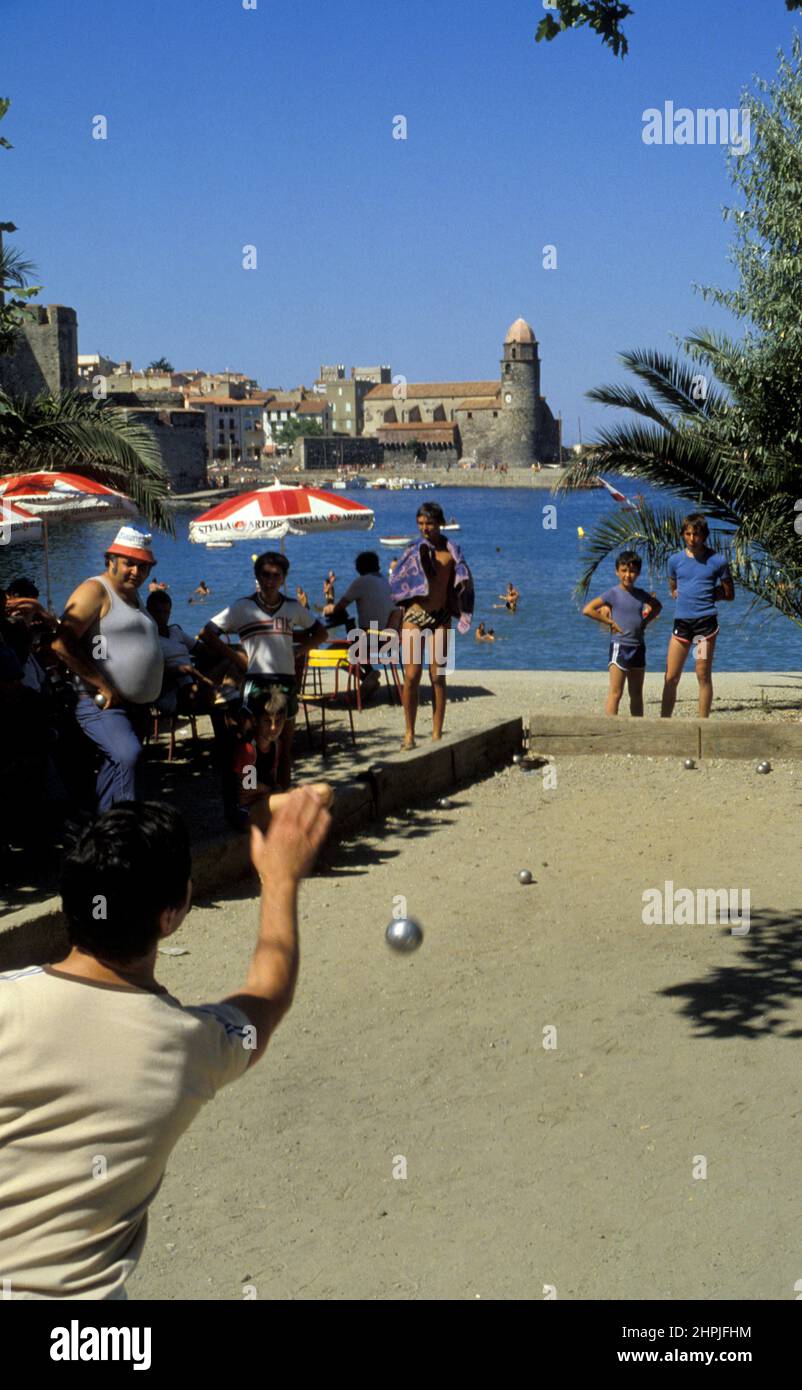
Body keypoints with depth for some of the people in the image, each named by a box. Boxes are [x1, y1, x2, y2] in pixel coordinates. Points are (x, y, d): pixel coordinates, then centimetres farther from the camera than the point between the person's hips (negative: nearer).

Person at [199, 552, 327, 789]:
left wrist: (299, 651, 5)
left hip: (286, 681, 4)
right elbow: (207, 633, -2)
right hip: (255, 681, -3)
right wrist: (235, 657, -6)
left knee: (284, 748, 8)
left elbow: (320, 633, 21)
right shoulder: (243, 607, -1)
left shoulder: (293, 607, 8)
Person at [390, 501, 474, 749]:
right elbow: (397, 583, 6)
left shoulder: (451, 550, 6)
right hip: (414, 616, -1)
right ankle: (409, 732, 3)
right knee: (412, 676, -7)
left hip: (441, 617, 1)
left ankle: (437, 734, 8)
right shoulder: (412, 550, 4)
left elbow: (462, 584, 11)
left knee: (438, 677, 2)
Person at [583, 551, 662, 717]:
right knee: (616, 693, -8)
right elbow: (587, 610, -14)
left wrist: (646, 621, 10)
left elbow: (657, 606, 27)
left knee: (637, 694, 12)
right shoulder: (613, 594, -8)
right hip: (620, 646, -6)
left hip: (638, 647, 6)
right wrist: (610, 622, -13)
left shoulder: (640, 594, 7)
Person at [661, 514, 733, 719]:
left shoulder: (717, 561, 1)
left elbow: (729, 595, 8)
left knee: (704, 676, 0)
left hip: (706, 621, -2)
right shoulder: (675, 560, 8)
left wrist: (708, 593, -3)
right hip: (681, 622, 3)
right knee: (671, 677, 1)